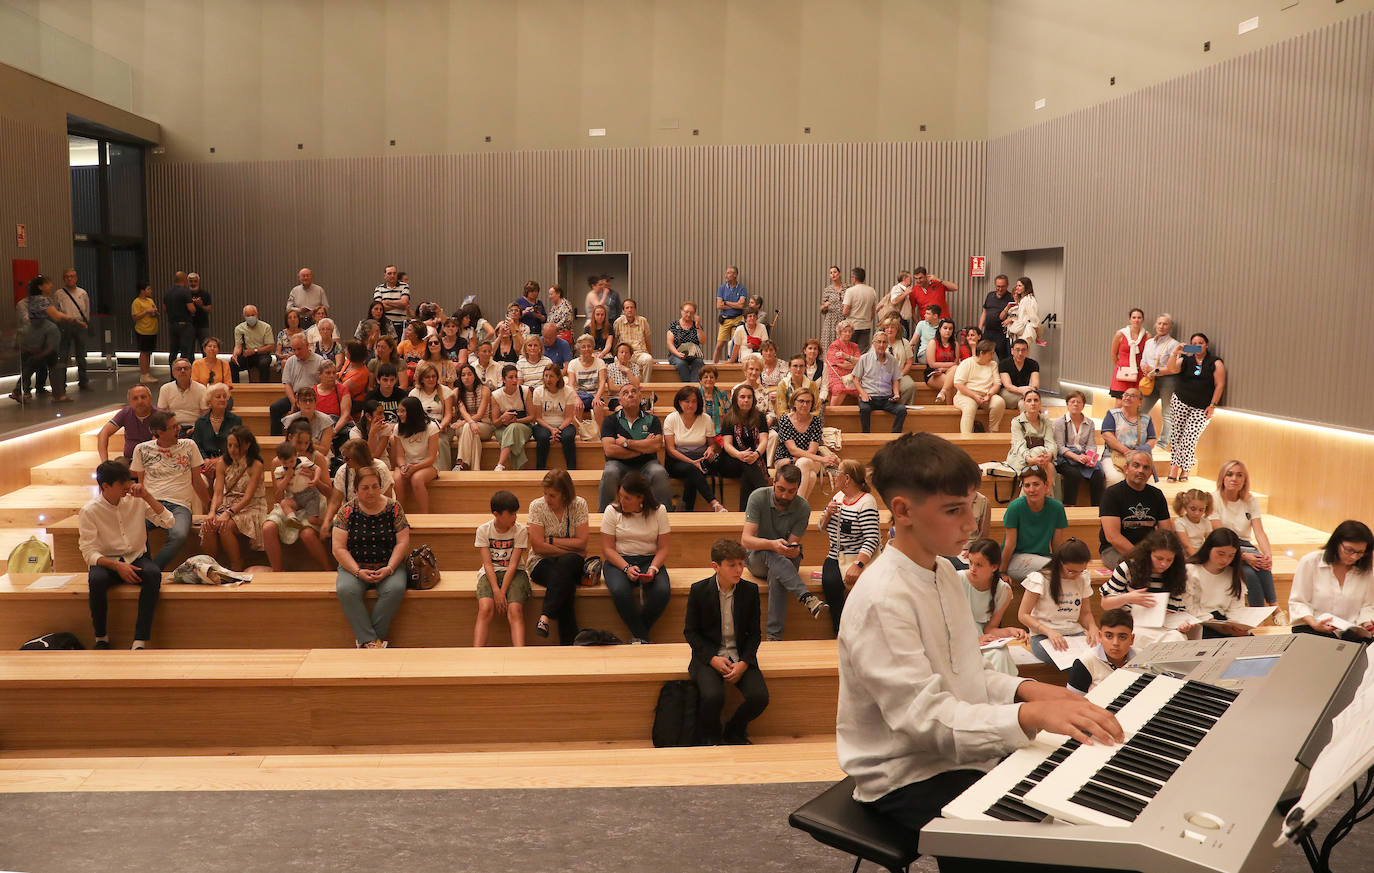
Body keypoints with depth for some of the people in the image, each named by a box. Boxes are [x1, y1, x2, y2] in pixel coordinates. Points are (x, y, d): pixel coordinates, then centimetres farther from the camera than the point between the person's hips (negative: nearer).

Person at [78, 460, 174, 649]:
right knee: (96, 579, -36)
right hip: (106, 562, -1)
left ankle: (140, 642, -34)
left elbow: (168, 522, -3)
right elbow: (89, 553, -10)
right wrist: (117, 566, -27)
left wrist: (147, 496, -11)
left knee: (154, 574, -33)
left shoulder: (136, 500, 1)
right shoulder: (89, 511, -6)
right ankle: (101, 638, -13)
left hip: (137, 558, 1)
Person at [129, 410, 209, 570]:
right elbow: (141, 483, 17)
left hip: (180, 505, -1)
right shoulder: (142, 449, 11)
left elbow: (197, 481, 18)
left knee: (179, 536, -36)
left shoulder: (189, 446, 11)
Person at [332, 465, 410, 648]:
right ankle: (371, 640, -25)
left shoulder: (393, 508, 1)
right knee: (345, 590, -32)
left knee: (395, 589, -32)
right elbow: (338, 548, -5)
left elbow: (403, 542, -1)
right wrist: (358, 571, -17)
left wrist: (389, 569, -14)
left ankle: (365, 639, -19)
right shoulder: (348, 511, -1)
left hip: (389, 565, 0)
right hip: (354, 566, 0)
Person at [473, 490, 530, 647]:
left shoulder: (520, 530, -4)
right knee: (485, 608, -27)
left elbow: (513, 564, -9)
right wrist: (496, 591, -21)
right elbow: (487, 564, -8)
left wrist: (503, 592, -18)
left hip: (515, 573, 0)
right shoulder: (483, 530, -2)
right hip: (490, 573, 0)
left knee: (515, 609, -26)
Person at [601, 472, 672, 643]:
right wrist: (627, 568, -19)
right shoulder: (612, 511, -2)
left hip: (650, 560, 1)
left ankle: (637, 636, -6)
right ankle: (642, 637, -14)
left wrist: (653, 569, -18)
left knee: (663, 592, -30)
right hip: (619, 560, -1)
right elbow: (608, 549, -4)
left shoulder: (659, 511, 0)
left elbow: (663, 548, 0)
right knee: (620, 591, -34)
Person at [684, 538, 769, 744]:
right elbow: (690, 632, 0)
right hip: (708, 655, -2)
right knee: (713, 696, -29)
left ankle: (734, 731, 11)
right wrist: (713, 659, -13)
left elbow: (754, 633, 5)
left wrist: (744, 663, -11)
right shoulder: (699, 590, -6)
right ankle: (710, 735, 4)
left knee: (760, 697, -20)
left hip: (741, 657, 2)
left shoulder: (750, 590, -1)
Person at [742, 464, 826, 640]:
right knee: (769, 553, -37)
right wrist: (772, 544, -42)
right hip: (756, 559, 0)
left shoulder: (803, 507, -10)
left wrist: (793, 550, -37)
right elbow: (746, 539, -23)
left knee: (777, 574, -37)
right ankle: (807, 598, -50)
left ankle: (774, 636, -40)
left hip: (784, 561, 0)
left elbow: (793, 545, -10)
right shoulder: (758, 497, -15)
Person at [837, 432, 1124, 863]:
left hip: (963, 751, 8)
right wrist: (1030, 714, -36)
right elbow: (923, 717, -28)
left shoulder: (943, 572, 6)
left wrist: (1024, 689, -5)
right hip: (910, 778, -8)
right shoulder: (882, 599, -23)